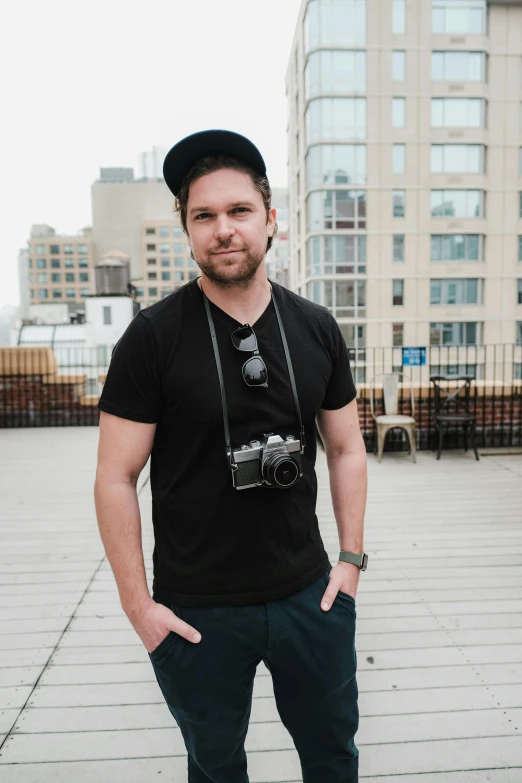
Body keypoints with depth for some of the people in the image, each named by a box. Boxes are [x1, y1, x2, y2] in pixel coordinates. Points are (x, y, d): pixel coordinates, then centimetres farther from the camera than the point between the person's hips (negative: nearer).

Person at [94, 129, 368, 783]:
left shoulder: (316, 329, -2)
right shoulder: (153, 336, -12)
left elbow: (346, 449, 6)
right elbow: (116, 477, -10)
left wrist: (351, 557, 2)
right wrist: (137, 602, -10)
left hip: (309, 596, 3)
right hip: (196, 612, -2)